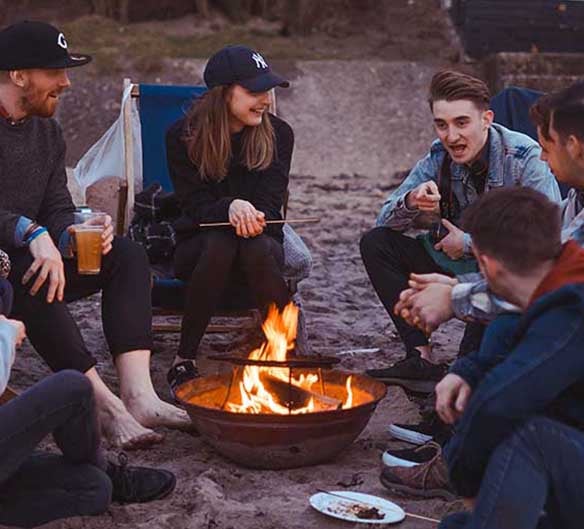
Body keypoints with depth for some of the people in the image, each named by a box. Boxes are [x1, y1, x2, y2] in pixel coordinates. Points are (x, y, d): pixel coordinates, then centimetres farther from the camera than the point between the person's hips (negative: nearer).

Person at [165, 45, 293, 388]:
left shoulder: (278, 134, -2)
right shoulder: (183, 137, -6)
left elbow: (270, 205, -7)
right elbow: (195, 206, -12)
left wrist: (251, 215, -32)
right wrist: (230, 208, -35)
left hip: (263, 240, 1)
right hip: (199, 246, -1)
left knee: (256, 249, -35)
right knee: (220, 243, -36)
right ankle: (185, 360, -26)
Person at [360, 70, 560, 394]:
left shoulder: (525, 158, -17)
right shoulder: (439, 158, -2)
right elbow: (385, 220, 0)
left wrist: (469, 243, -20)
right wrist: (410, 203, -25)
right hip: (460, 268, 6)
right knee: (375, 243, -7)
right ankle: (421, 359, -14)